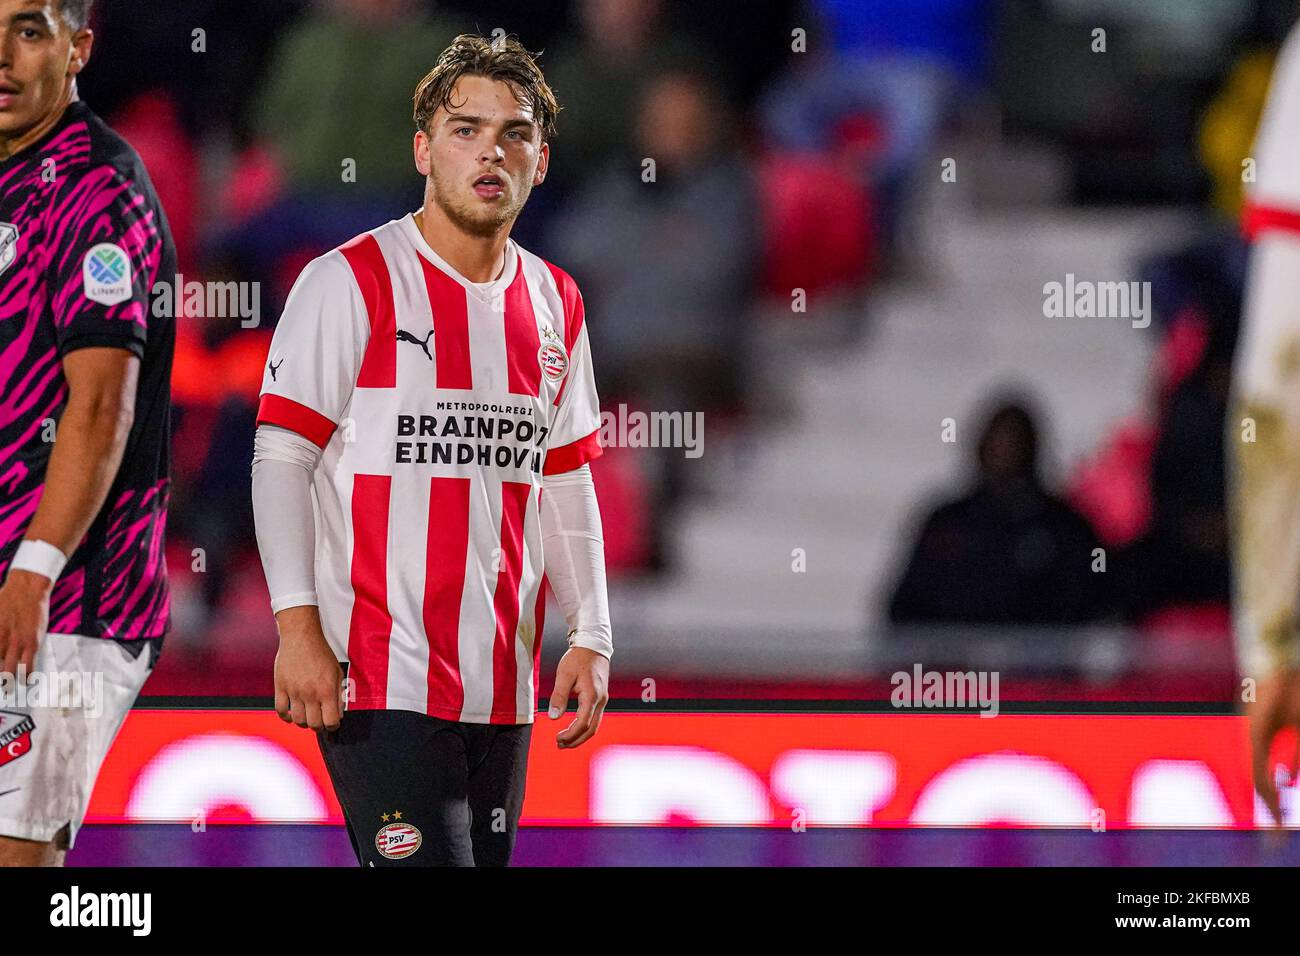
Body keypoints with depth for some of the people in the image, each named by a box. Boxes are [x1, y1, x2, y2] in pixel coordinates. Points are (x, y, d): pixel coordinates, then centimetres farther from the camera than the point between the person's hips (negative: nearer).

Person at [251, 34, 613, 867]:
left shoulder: (555, 306, 13)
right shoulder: (351, 282, -5)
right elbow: (281, 460, -6)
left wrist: (592, 638, 10)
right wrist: (298, 630, -14)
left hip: (504, 688, 6)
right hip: (379, 677, -6)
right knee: (426, 864, -17)